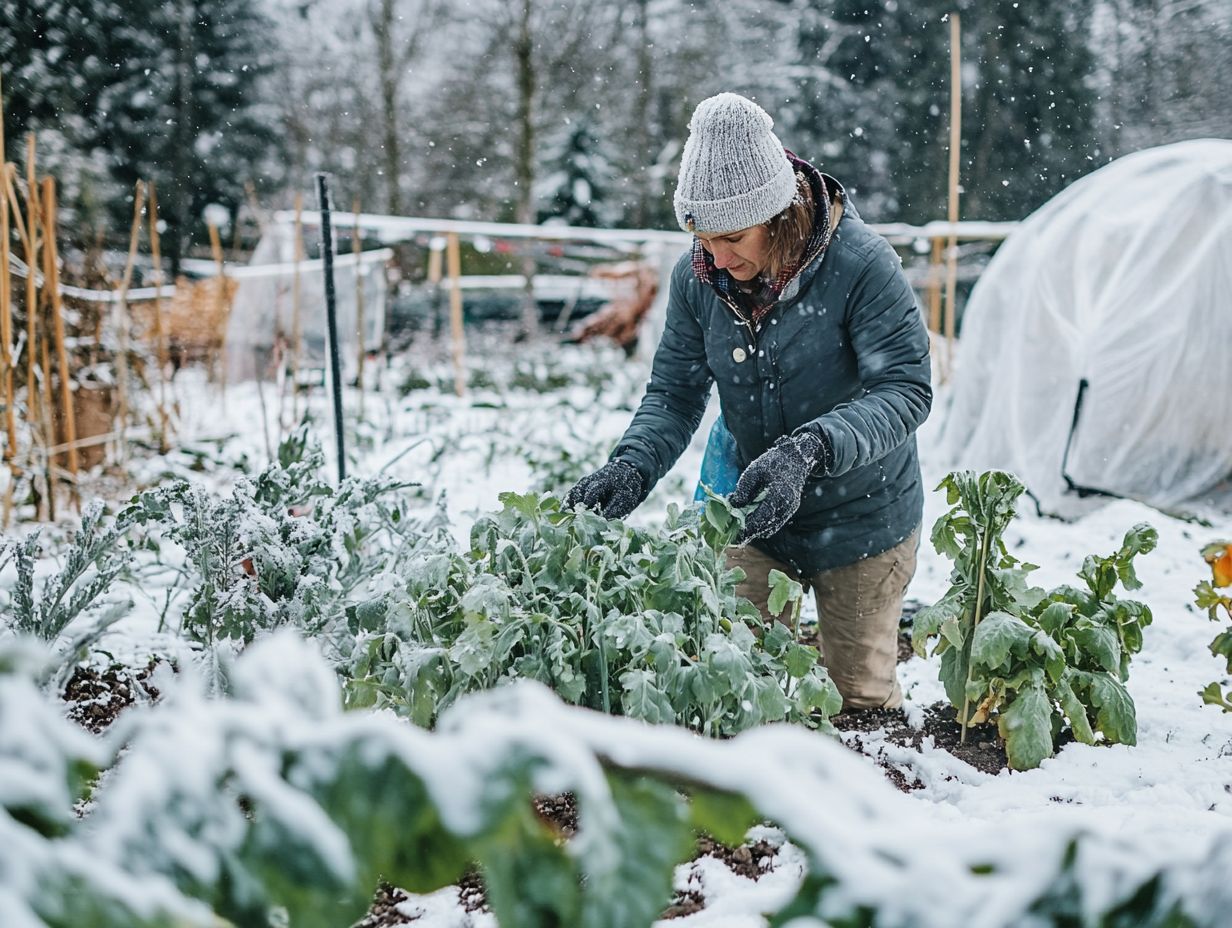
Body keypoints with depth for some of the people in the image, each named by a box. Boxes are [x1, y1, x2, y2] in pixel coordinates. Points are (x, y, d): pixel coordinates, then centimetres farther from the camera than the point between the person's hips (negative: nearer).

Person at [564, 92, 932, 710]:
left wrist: (809, 448, -43)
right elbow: (674, 394, -5)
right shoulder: (696, 277, -10)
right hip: (755, 519, 4)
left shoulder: (860, 264, -25)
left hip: (862, 521, -4)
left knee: (859, 694, 10)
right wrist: (631, 467, -25)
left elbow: (906, 389, -27)